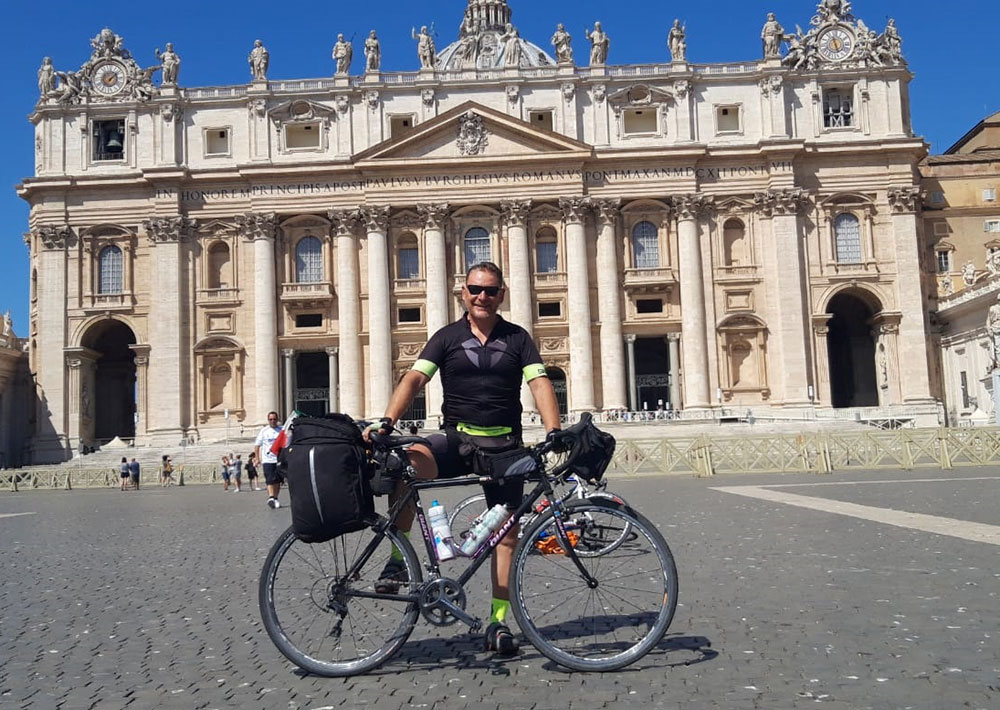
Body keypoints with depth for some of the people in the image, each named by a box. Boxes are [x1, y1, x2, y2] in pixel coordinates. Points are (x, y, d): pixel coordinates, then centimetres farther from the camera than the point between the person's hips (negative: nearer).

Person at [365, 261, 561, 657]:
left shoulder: (517, 338, 6)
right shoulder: (447, 337, 5)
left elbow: (540, 384, -5)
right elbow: (414, 379, -7)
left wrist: (553, 430, -24)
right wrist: (387, 421, -24)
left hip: (504, 445, 1)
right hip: (457, 439, -1)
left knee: (507, 533, 0)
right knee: (406, 462, -30)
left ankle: (498, 621, 11)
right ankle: (398, 559, -17)